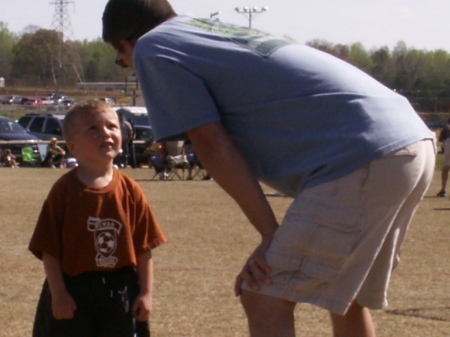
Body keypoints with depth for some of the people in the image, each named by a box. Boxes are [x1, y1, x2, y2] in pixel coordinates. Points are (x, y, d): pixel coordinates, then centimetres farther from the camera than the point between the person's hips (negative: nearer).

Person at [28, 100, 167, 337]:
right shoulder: (64, 190, -8)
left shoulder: (130, 191, -1)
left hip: (120, 292, 2)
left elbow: (144, 247, 2)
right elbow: (48, 249, -8)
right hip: (73, 292, -2)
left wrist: (146, 292, -1)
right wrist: (58, 293, -12)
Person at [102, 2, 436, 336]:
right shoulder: (222, 32, 29)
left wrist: (270, 232, -2)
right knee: (346, 298, 24)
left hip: (360, 157, -9)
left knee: (265, 301, -5)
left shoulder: (151, 48, 6)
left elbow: (212, 145, -3)